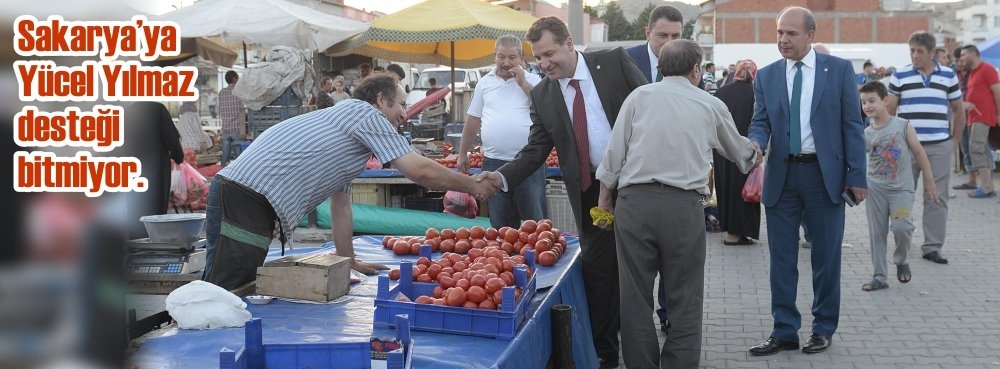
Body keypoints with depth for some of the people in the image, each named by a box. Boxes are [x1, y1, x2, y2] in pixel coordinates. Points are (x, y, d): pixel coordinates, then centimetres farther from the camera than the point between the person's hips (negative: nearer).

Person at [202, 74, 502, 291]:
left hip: (238, 193, 10)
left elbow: (340, 205, 29)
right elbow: (420, 171, -8)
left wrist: (349, 261, 29)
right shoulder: (365, 114, -2)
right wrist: (473, 186, 4)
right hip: (246, 199, -10)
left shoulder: (346, 126, 27)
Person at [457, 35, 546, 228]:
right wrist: (463, 153, 14)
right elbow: (473, 121, 15)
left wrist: (523, 83, -10)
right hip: (494, 162, 3)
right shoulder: (485, 83, 10)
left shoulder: (532, 81, 4)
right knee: (499, 224, 10)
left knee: (536, 220, 0)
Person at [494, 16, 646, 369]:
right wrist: (501, 178, -18)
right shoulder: (541, 95, 1)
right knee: (597, 272, 3)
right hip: (591, 192, 2)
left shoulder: (614, 61, -6)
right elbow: (534, 151, -1)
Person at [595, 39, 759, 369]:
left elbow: (614, 151, 4)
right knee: (685, 300, 8)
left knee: (636, 296, 9)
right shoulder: (711, 105, 11)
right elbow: (739, 150, 28)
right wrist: (753, 155, 51)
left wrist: (605, 195, 16)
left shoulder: (639, 96, 8)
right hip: (684, 205, 0)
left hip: (634, 201, 1)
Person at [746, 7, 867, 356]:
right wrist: (755, 144, -20)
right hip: (781, 176, 2)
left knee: (826, 255, 8)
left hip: (824, 174, -2)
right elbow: (760, 123, 4)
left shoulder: (839, 69, -1)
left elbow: (852, 125, -1)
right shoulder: (766, 76, 5)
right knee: (781, 258, 6)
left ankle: (823, 328, 22)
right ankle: (784, 331, 16)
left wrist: (857, 175, -5)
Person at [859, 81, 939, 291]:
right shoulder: (866, 134, 3)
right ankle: (879, 277, 13)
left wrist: (929, 182, 4)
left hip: (901, 188, -3)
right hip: (875, 188, 3)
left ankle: (901, 261, 11)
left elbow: (919, 153, 2)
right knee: (876, 233, 4)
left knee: (901, 226, -18)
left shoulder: (903, 126, -4)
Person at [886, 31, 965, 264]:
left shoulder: (949, 76, 7)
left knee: (937, 198, 3)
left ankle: (932, 247, 10)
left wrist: (955, 140, 9)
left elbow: (958, 110, 14)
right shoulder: (900, 76, 2)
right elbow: (889, 111, 4)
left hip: (940, 147, 1)